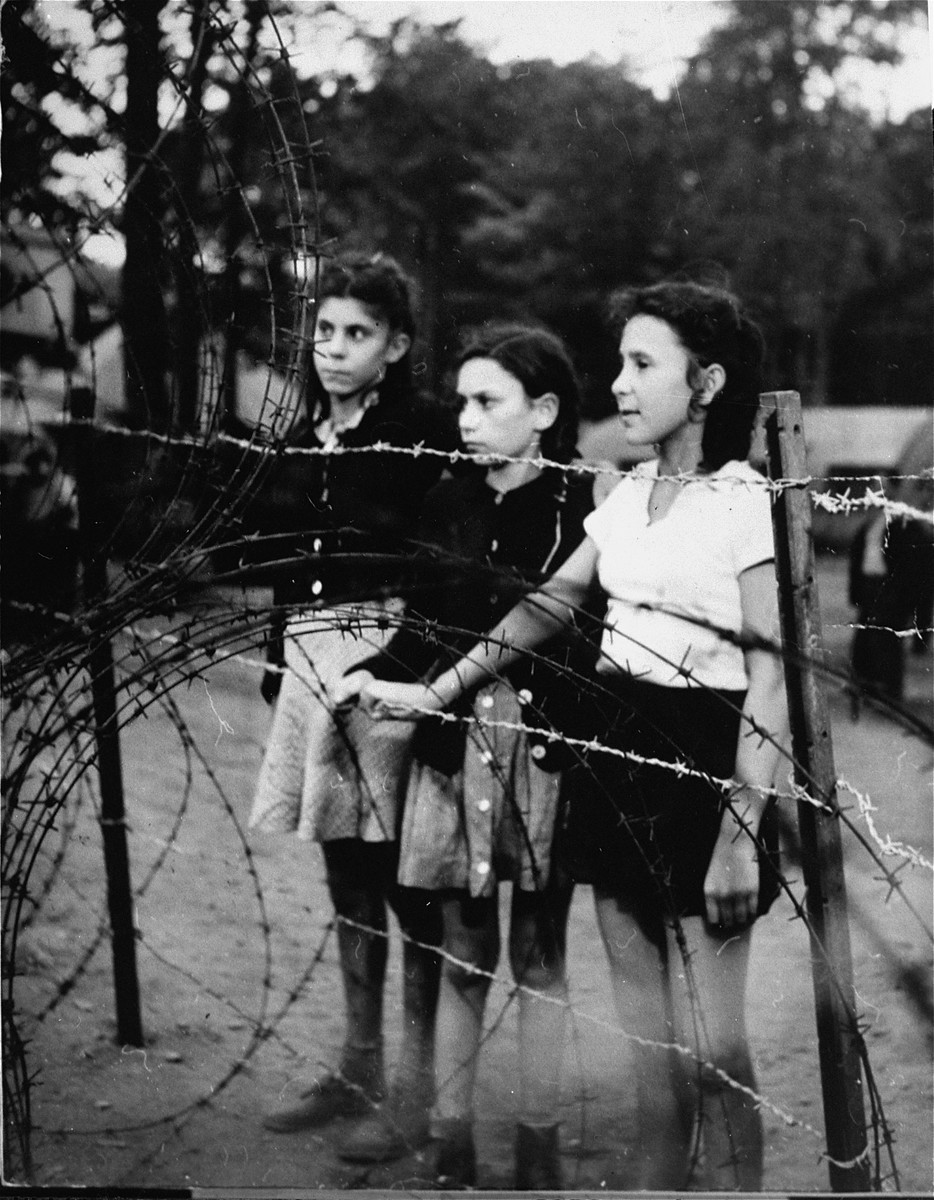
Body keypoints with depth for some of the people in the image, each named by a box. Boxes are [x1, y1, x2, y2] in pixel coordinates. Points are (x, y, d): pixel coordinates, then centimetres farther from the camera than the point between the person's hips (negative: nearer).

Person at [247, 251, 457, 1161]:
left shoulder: (423, 433, -5)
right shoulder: (304, 437, 15)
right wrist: (278, 666, 17)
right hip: (308, 657, 7)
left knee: (403, 870, -3)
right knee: (345, 866, 13)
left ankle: (420, 1085, 6)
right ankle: (359, 1068, 23)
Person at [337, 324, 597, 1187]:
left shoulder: (583, 508, -8)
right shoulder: (449, 506, 6)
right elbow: (430, 627, 13)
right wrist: (374, 673, -3)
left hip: (545, 750, -4)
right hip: (456, 744, 4)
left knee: (537, 954, 7)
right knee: (462, 953, 11)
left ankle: (538, 1152, 19)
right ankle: (452, 1149, 20)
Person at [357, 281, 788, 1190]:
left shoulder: (744, 504, -11)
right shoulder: (631, 494, 11)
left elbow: (772, 677, -13)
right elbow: (550, 602, 16)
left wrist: (740, 832, -18)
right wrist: (436, 694, 11)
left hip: (703, 770, -7)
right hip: (619, 757, 7)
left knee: (711, 1049, -4)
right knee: (646, 1036, 12)